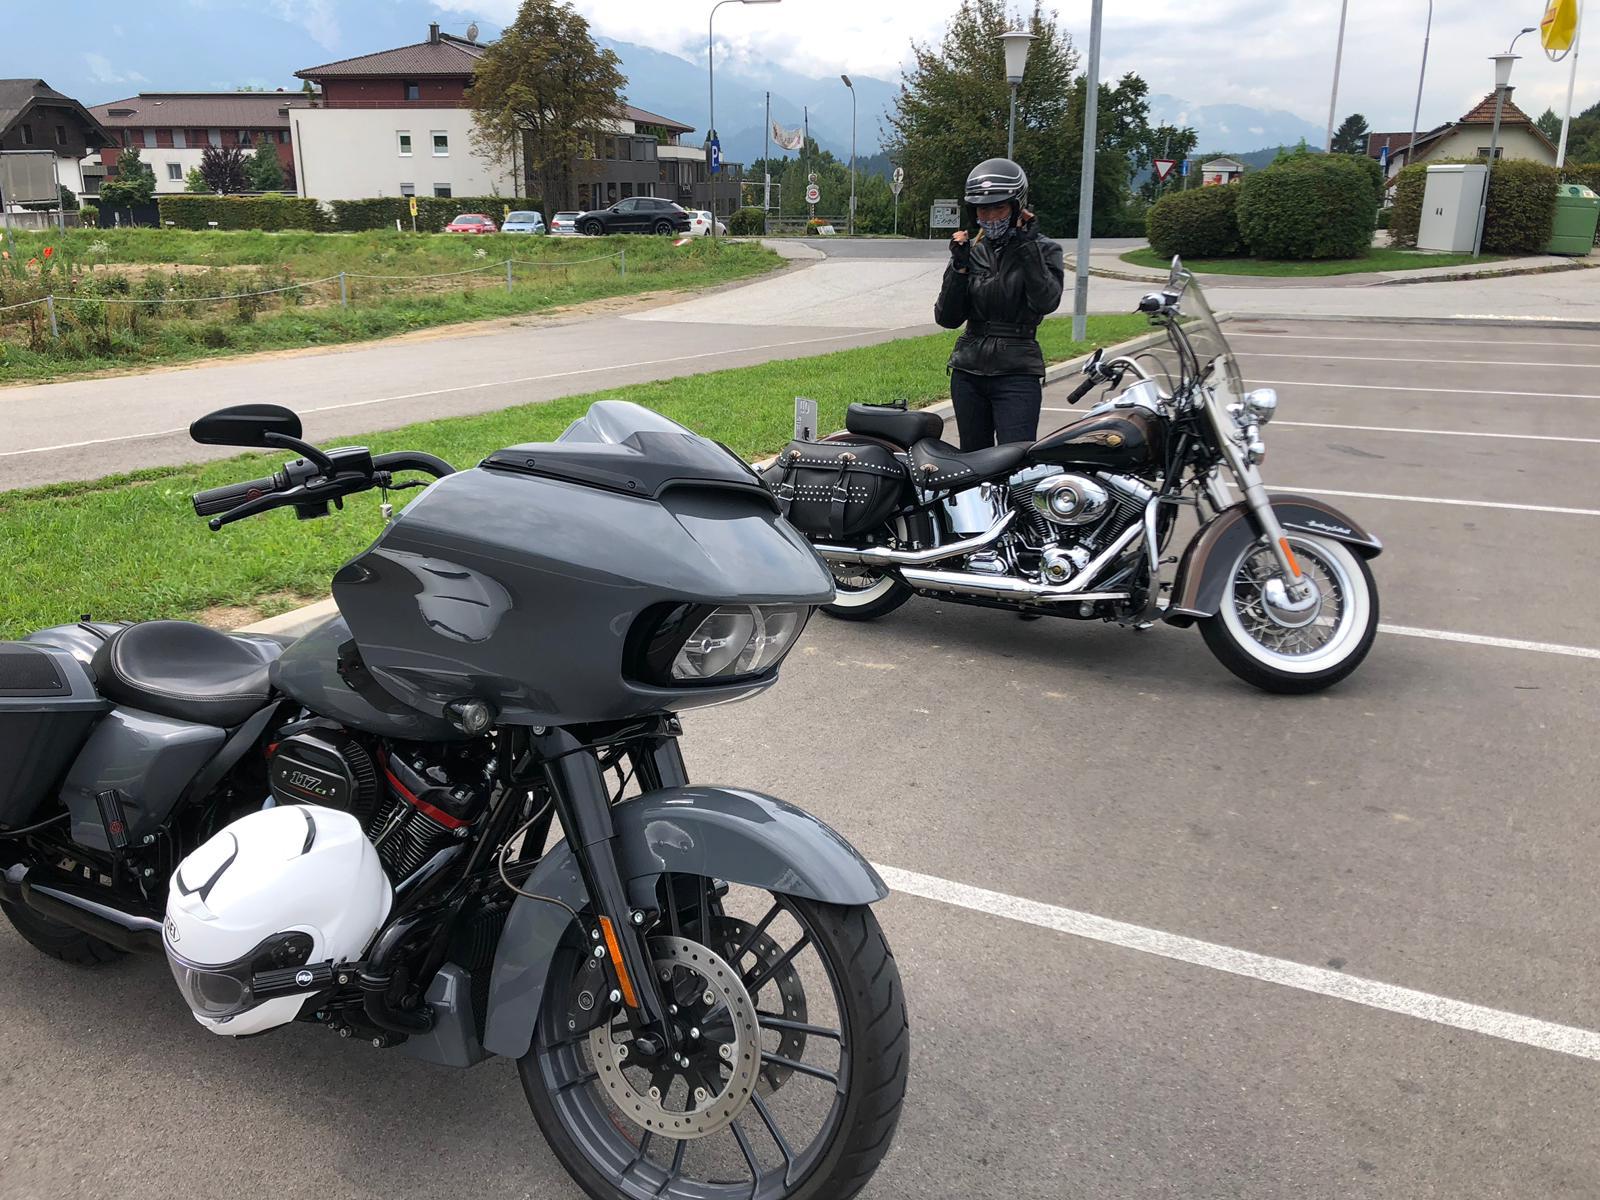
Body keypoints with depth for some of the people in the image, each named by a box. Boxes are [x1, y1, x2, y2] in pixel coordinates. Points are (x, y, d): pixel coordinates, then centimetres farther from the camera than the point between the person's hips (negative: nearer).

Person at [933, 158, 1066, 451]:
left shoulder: (1043, 250, 1)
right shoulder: (970, 251, 9)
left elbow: (1046, 302, -18)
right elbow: (947, 317, 3)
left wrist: (1027, 246, -16)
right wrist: (959, 266, -8)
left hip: (1017, 374, -4)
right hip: (968, 370, 4)